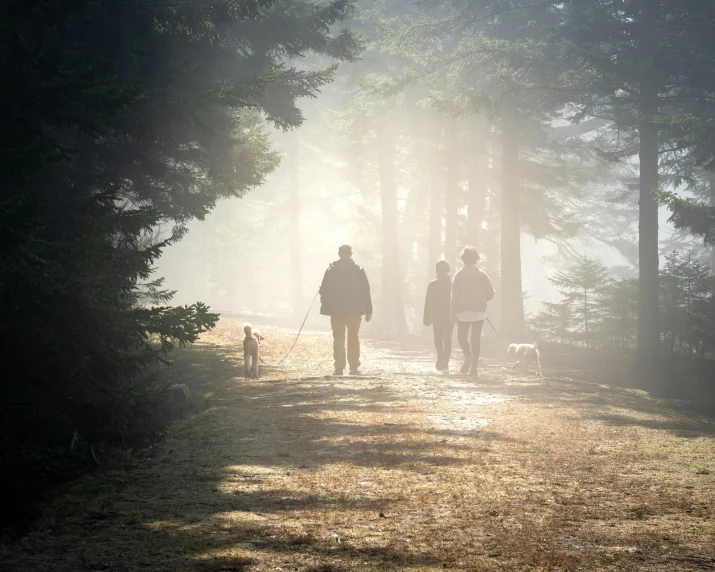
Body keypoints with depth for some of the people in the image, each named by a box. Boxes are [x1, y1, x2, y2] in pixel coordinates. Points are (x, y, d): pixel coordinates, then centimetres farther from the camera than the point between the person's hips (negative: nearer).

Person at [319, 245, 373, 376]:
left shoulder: (331, 270, 0)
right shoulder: (358, 270, -1)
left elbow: (324, 291, 1)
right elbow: (365, 291, -1)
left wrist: (326, 308, 10)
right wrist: (368, 311, 3)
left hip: (336, 311, 0)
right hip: (354, 310, 0)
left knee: (338, 339, 5)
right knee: (353, 339, 8)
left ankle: (339, 368, -1)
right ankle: (354, 367, 4)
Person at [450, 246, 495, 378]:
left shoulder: (459, 275, -2)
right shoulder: (481, 274, 1)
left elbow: (455, 296, -6)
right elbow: (490, 292, -3)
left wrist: (453, 313, -3)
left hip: (464, 312, -1)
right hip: (479, 311, 1)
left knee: (461, 337, 12)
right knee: (476, 338, 6)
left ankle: (468, 357, -15)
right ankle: (474, 367, 1)